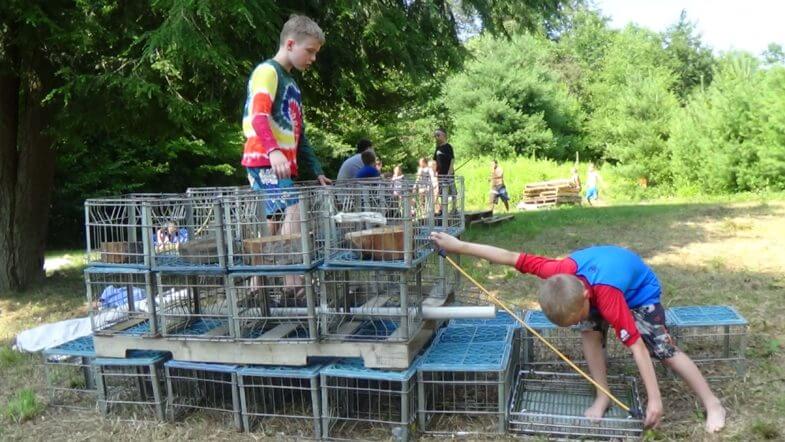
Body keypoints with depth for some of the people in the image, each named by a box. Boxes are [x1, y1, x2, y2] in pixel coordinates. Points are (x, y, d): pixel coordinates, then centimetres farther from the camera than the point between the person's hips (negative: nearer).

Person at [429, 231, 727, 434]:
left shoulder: (608, 299, -46)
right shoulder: (563, 272, -35)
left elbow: (636, 346, -41)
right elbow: (510, 257, -34)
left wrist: (655, 400, -37)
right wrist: (459, 246, -34)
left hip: (640, 291, -5)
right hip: (600, 271, 5)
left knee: (664, 349, -8)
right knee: (590, 333, -12)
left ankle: (713, 405, 5)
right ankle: (603, 397, 0)